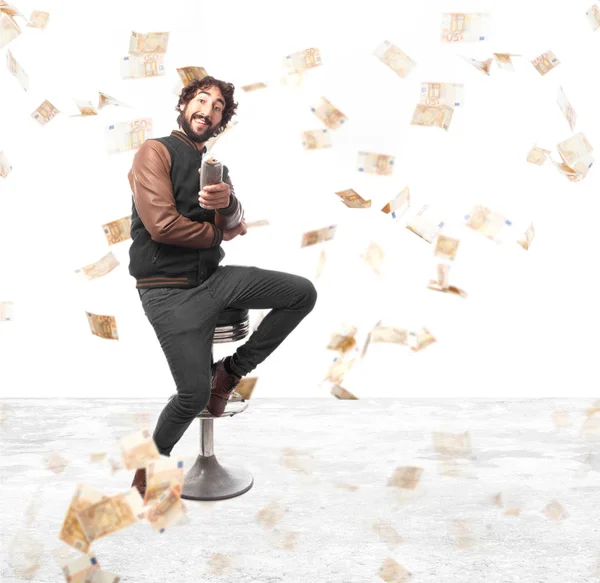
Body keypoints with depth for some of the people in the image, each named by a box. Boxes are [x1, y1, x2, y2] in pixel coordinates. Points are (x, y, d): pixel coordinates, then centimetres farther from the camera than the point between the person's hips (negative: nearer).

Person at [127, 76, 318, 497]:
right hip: (169, 289, -6)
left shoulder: (218, 169, 18)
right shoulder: (156, 151, -3)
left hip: (214, 277, 7)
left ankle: (231, 370, 5)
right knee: (196, 393, -12)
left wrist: (228, 204, -24)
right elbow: (162, 225, -16)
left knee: (303, 293, -5)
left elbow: (236, 226, 1)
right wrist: (218, 232, -1)